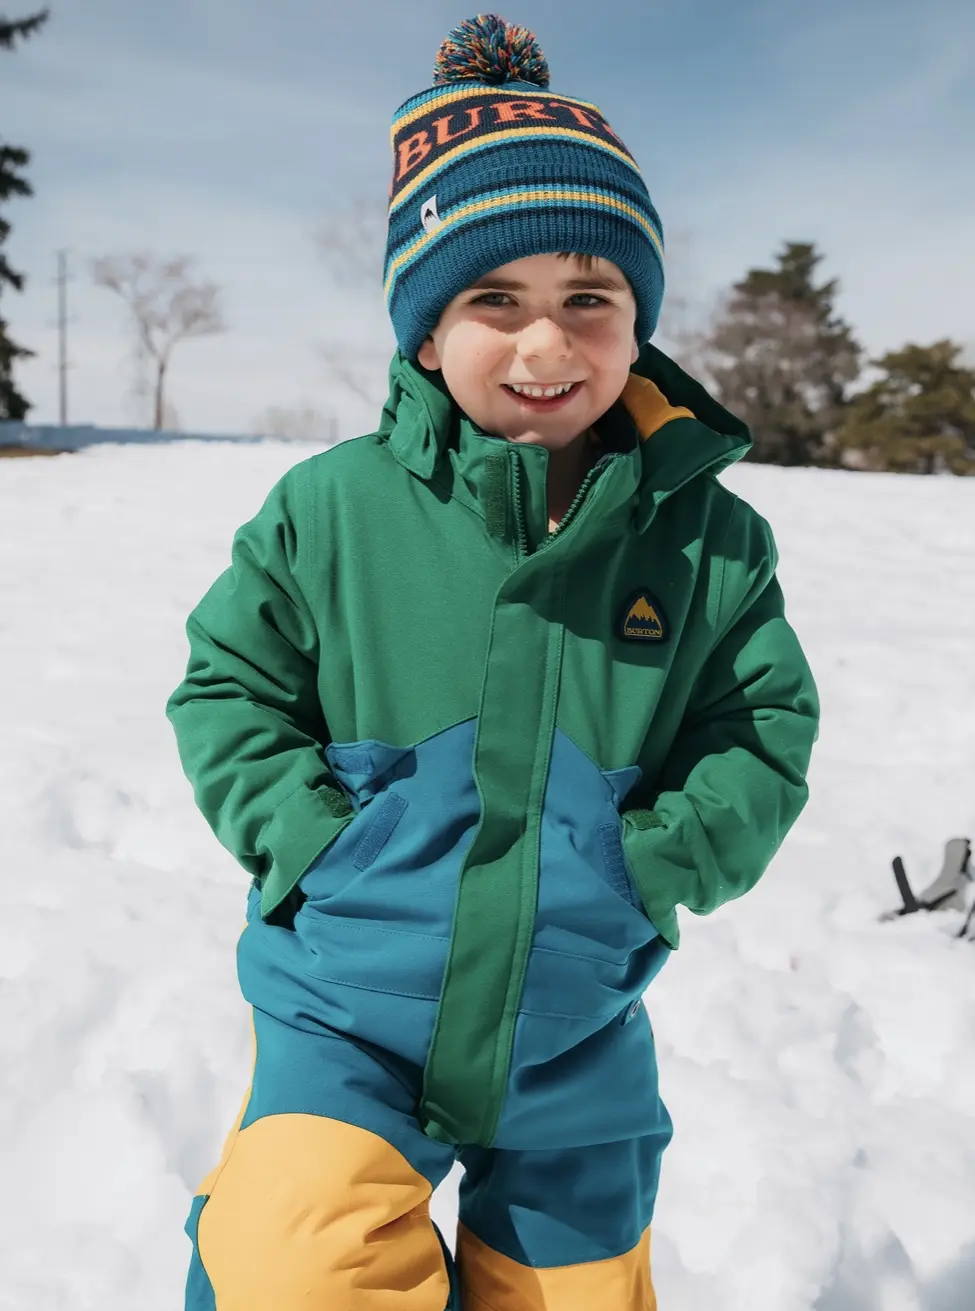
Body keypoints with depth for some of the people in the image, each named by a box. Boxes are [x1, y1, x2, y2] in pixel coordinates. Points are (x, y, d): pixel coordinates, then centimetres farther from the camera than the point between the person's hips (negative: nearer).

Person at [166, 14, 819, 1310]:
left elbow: (767, 729, 1)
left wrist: (654, 863, -12)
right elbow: (227, 684, -1)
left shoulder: (706, 537, -8)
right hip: (344, 1006, -1)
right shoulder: (331, 507, -11)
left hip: (577, 1032, 2)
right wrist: (315, 839, -13)